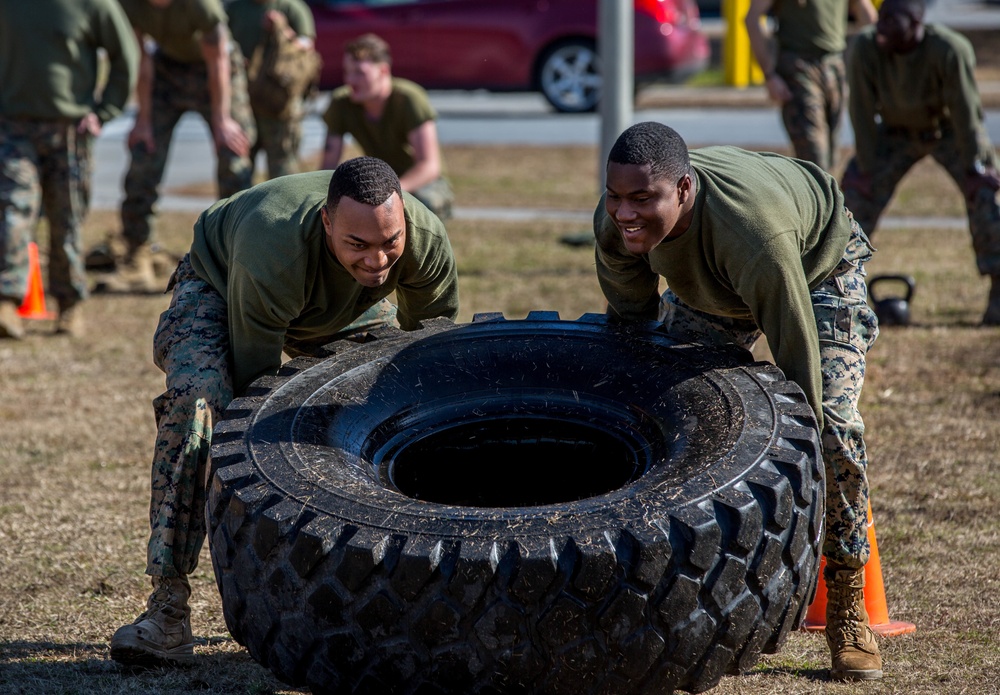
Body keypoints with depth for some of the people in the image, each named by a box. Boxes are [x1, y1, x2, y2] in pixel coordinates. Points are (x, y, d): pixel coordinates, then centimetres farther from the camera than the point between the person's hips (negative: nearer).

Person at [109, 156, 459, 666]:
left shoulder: (426, 240, -32)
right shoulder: (273, 248, -46)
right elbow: (257, 389, -38)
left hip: (345, 311, 5)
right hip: (219, 287, -5)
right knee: (197, 399, -32)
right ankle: (168, 602, -30)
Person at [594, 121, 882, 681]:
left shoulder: (754, 234, -48)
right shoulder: (615, 222, -30)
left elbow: (798, 365, -42)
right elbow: (630, 325, -10)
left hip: (818, 269, -5)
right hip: (709, 284, 6)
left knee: (832, 424, -22)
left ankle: (847, 606, -7)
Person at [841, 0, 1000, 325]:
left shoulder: (949, 50, -33)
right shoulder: (866, 48, -25)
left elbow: (965, 110, -25)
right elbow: (862, 111, -17)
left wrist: (973, 166, -19)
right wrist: (866, 167, -14)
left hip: (950, 130, -2)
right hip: (898, 130, 3)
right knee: (856, 188, -8)